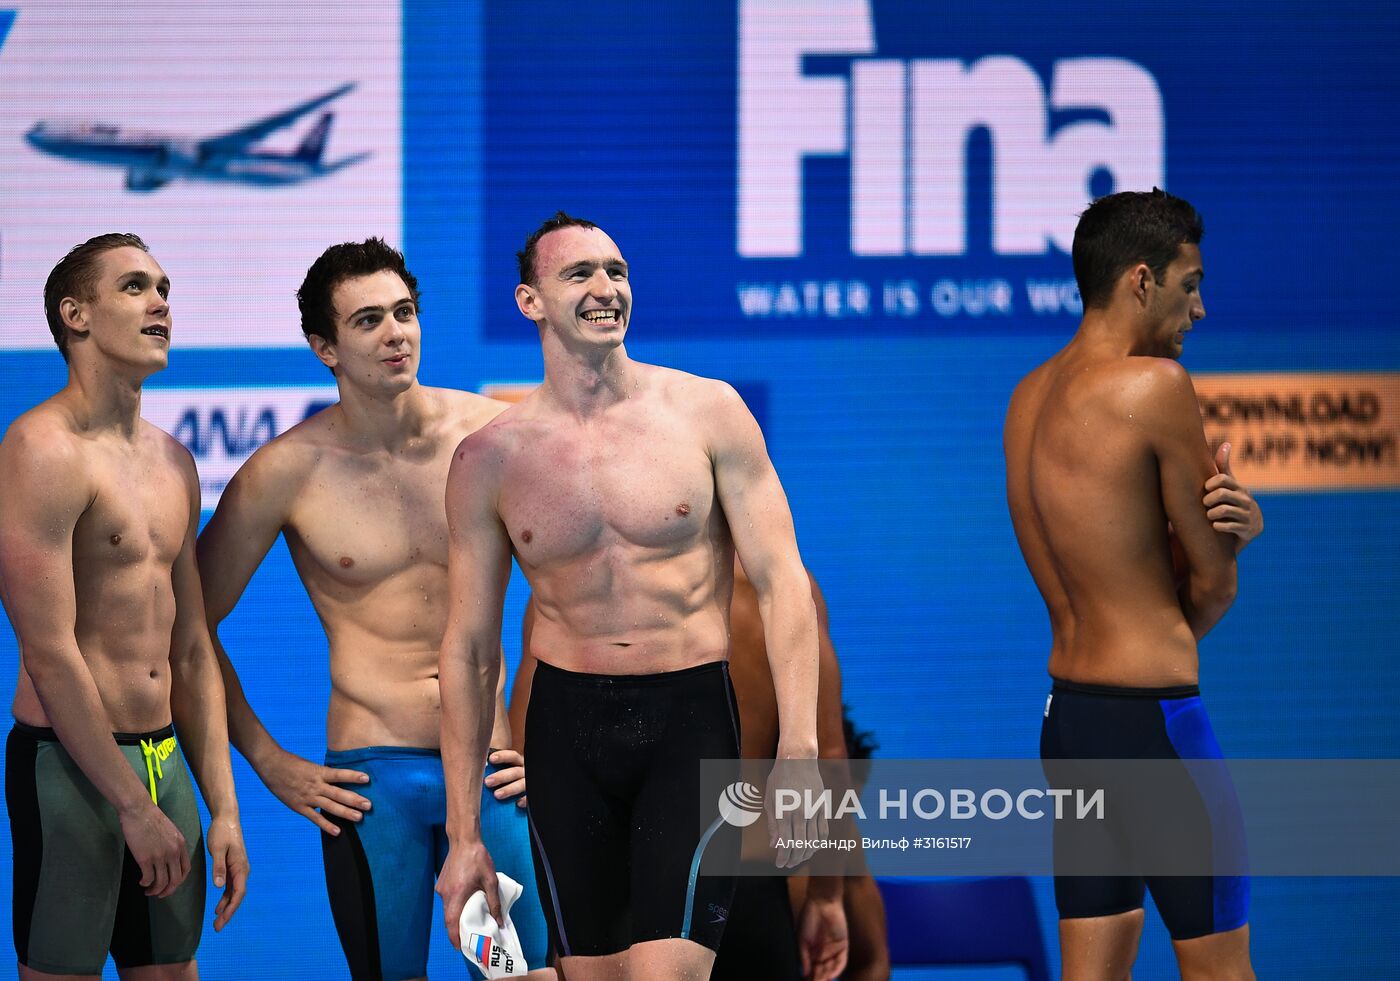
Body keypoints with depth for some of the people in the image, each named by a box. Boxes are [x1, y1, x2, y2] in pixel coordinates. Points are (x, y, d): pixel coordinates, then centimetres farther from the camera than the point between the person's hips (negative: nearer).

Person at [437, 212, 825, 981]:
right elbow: (469, 646, 7)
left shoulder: (706, 412, -1)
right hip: (567, 724, 2)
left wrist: (798, 754, -12)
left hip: (691, 722, -2)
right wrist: (463, 837, 5)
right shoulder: (491, 458, 2)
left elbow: (781, 583, -2)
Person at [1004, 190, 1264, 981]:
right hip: (1153, 711, -8)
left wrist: (1234, 519, -5)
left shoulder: (1030, 397, 11)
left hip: (1069, 708, 8)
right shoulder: (1155, 384, -15)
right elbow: (1216, 580, -11)